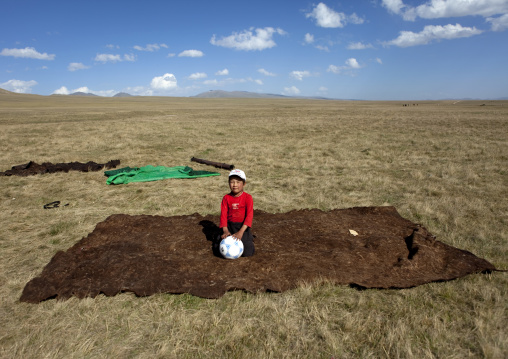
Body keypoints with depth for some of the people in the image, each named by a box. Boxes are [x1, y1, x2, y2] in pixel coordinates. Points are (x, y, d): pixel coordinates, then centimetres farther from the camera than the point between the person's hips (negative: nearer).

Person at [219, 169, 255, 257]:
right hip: (230, 226, 2)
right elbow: (223, 214, -4)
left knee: (247, 252, -13)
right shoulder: (226, 198, -1)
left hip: (243, 226, -2)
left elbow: (249, 215, -17)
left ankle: (250, 239, 19)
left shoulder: (248, 197, -10)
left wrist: (241, 232, -27)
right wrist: (225, 230, -19)